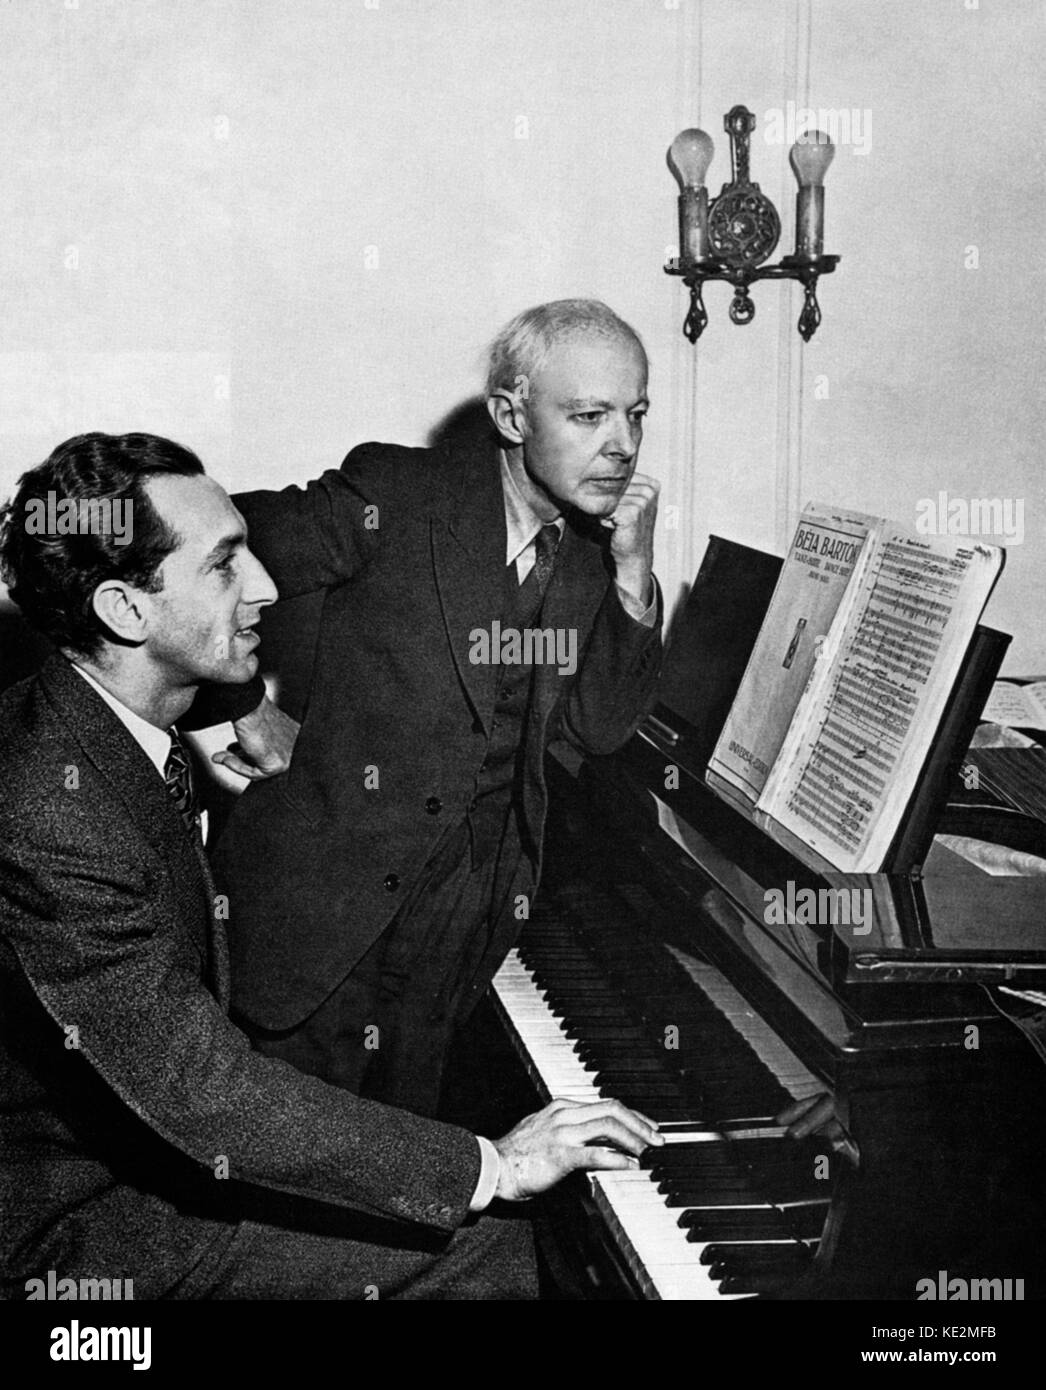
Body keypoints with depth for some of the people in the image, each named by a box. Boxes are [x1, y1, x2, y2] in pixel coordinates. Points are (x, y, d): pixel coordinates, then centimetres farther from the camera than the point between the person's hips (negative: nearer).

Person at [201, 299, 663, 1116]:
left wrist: (633, 572, -11)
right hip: (334, 891, -4)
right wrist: (242, 711, -8)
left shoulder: (596, 543, 2)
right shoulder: (397, 496, -15)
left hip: (474, 906, 5)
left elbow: (598, 728, -1)